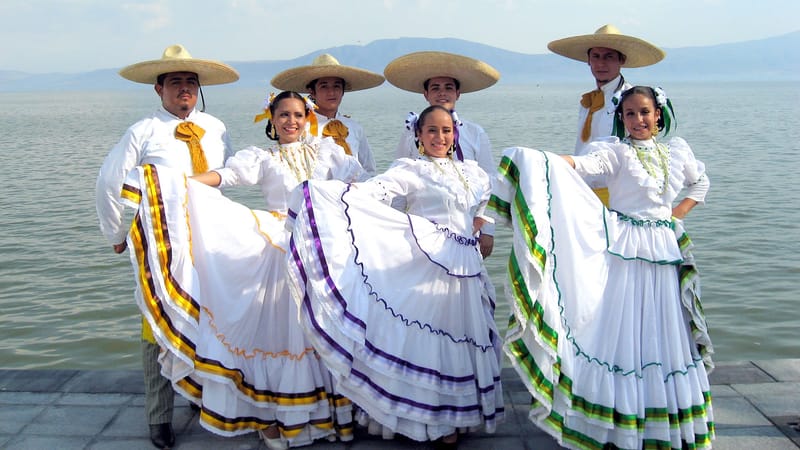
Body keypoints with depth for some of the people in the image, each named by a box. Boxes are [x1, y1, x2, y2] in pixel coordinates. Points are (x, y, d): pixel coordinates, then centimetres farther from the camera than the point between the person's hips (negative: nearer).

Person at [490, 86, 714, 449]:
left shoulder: (677, 150, 10)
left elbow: (700, 182, 26)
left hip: (665, 255, 5)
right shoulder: (616, 152, -5)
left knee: (663, 338, 11)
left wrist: (677, 215, 10)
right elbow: (584, 164, -25)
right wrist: (544, 159, -44)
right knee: (618, 334, -2)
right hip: (623, 254, -5)